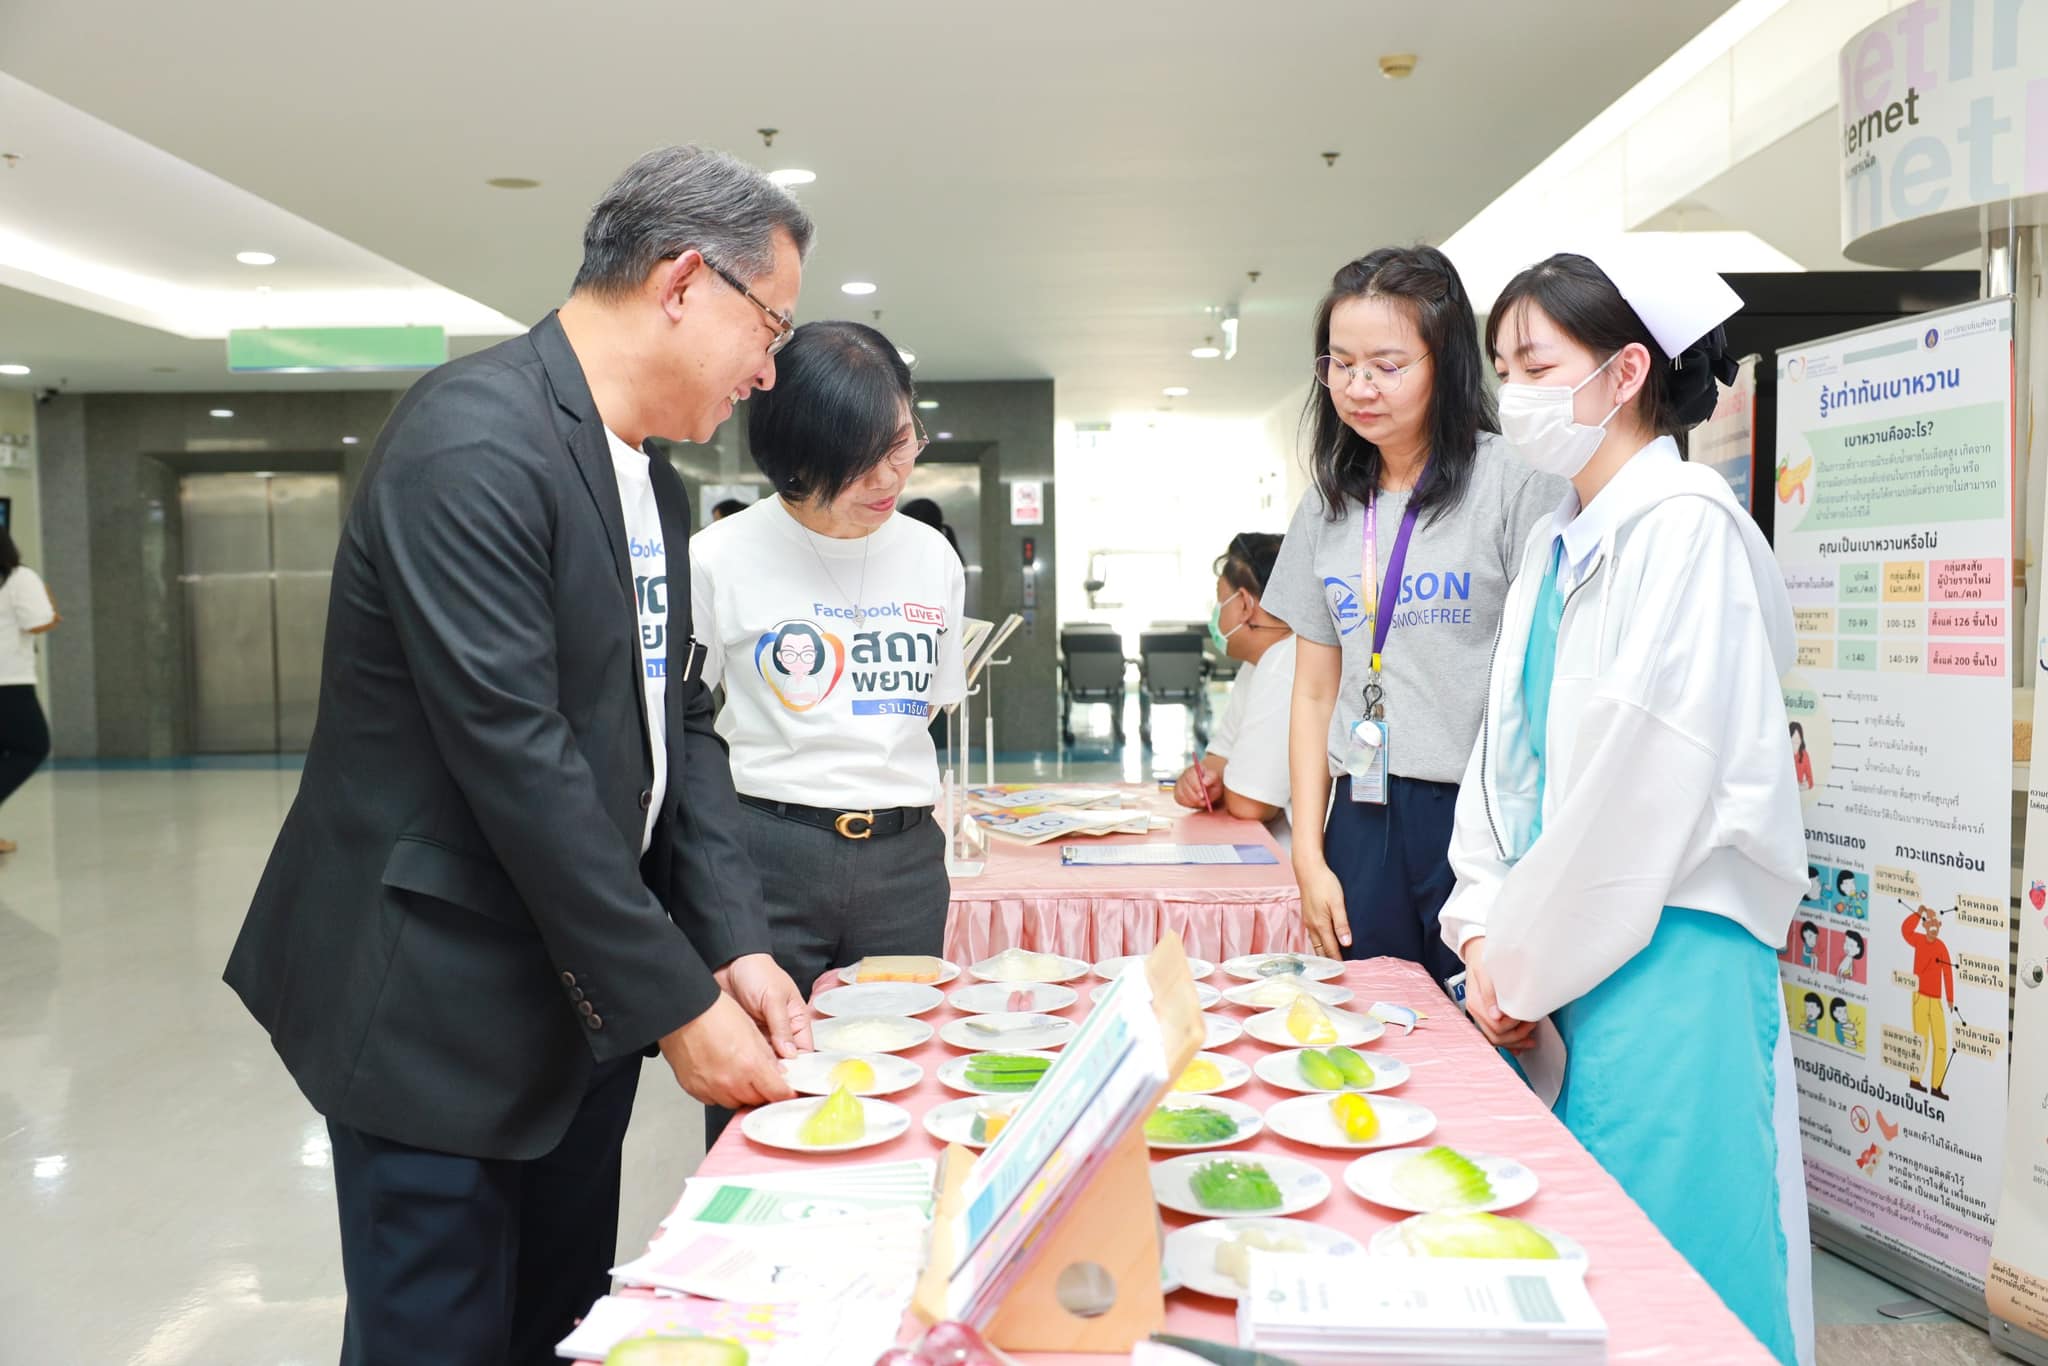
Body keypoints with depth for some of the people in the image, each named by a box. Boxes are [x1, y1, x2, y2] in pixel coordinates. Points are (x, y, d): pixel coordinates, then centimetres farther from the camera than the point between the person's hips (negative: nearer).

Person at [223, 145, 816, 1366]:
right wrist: (677, 1001, -18)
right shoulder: (473, 441, -21)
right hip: (439, 1014, -8)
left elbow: (682, 719, 7)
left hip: (584, 990, 9)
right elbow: (515, 760, -25)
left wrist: (735, 942, -5)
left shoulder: (658, 486, 8)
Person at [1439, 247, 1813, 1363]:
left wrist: (1526, 968, -11)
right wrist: (1486, 934, 4)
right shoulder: (1556, 546, 14)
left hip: (1663, 950, -8)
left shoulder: (1688, 527, -12)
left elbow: (1647, 779, -17)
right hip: (1557, 955, 8)